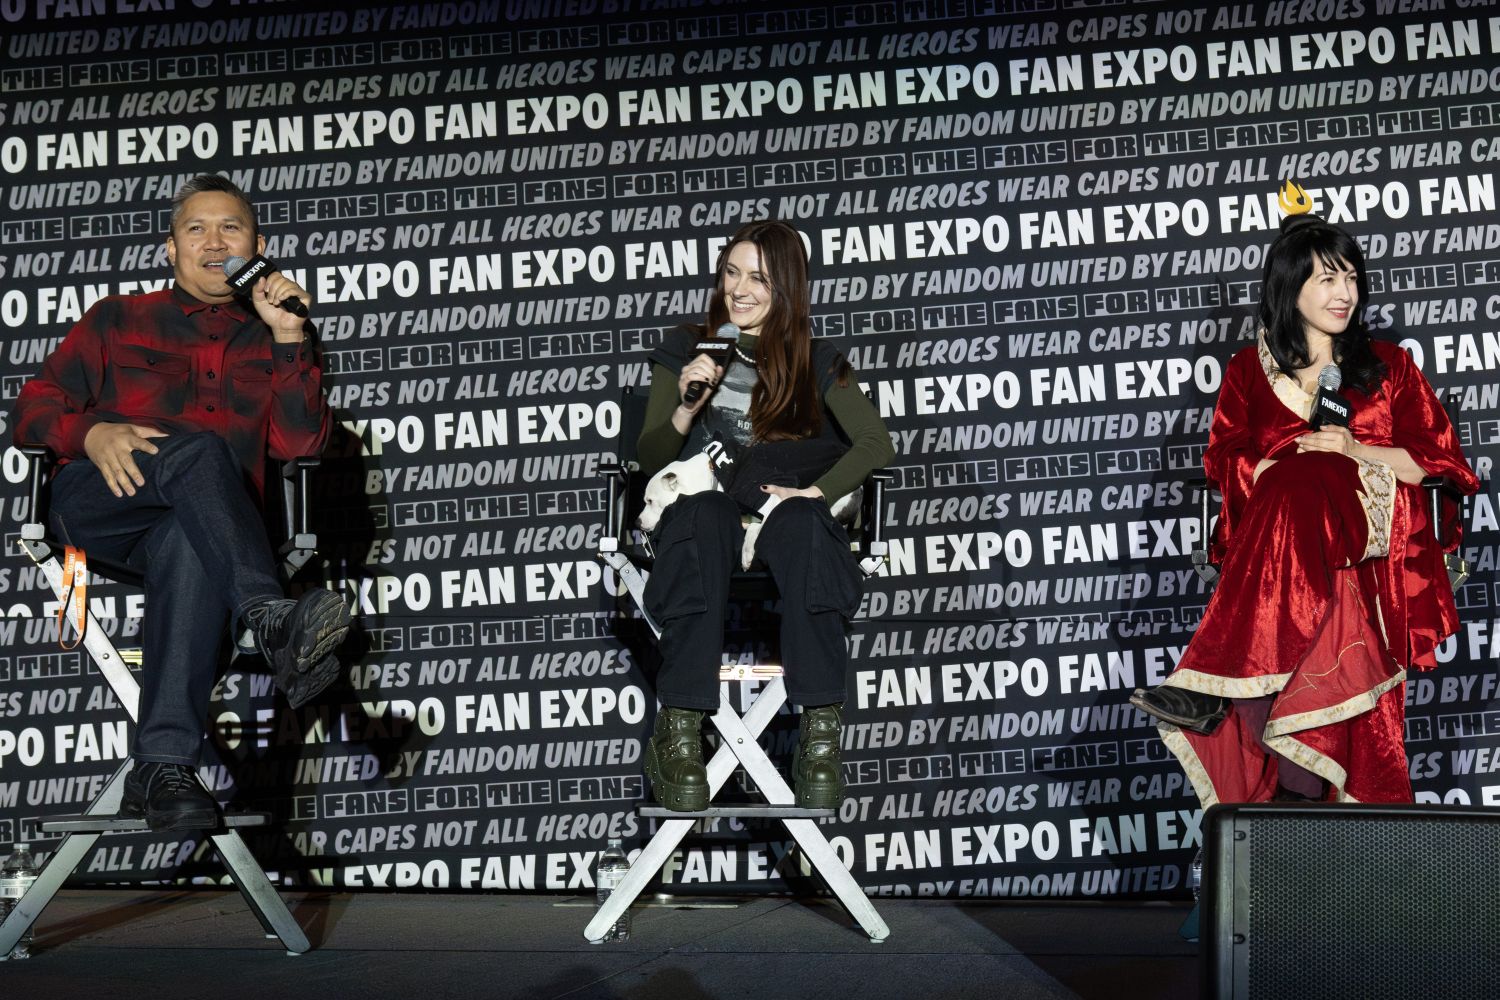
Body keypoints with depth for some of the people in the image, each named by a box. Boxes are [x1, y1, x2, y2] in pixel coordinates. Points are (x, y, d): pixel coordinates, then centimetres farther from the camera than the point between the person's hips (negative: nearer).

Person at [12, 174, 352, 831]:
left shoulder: (272, 340, 24)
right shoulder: (119, 320, 23)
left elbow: (299, 443, 7)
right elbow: (34, 407, 14)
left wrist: (289, 339, -3)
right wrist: (91, 432, -8)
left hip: (191, 523, 0)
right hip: (95, 504, 0)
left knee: (190, 543, -39)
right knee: (199, 449, -34)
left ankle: (162, 767, -47)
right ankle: (271, 621, -54)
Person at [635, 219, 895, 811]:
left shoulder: (813, 362, 14)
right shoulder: (685, 351, 13)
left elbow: (876, 442, 0)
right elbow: (651, 463, 6)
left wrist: (817, 490, -18)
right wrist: (686, 410, -14)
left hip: (783, 521, 1)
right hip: (702, 518, 0)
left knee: (800, 519, -36)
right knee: (705, 512, -37)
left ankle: (820, 732, -44)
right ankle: (678, 733, -46)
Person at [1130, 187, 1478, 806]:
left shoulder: (1387, 367, 19)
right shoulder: (1249, 370, 18)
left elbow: (1438, 458, 11)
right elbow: (1226, 464, 9)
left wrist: (1357, 451, -6)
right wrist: (1295, 458, -11)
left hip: (1365, 538, -1)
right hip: (1274, 539, 1)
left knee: (1297, 491, -35)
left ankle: (1213, 689, -42)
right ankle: (1298, 790, -40)